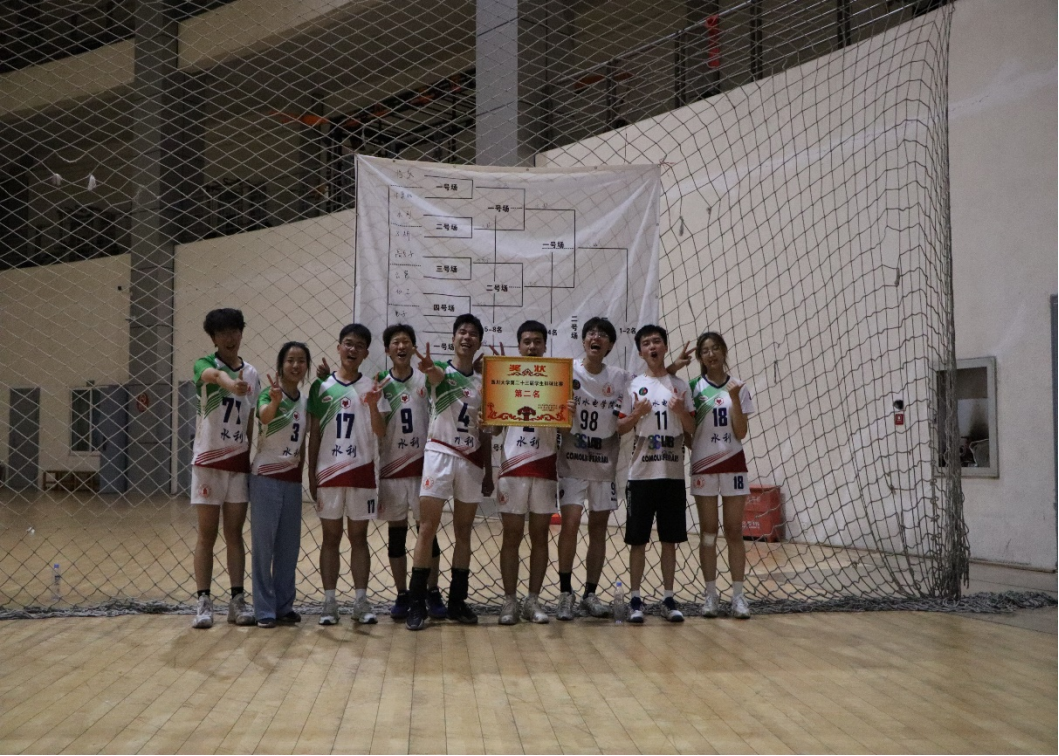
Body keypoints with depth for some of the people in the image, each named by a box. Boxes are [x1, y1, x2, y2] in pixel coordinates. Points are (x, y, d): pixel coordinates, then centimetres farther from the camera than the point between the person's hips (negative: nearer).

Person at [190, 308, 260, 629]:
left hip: (239, 462, 4)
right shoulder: (205, 365, -6)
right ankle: (204, 602, 5)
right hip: (208, 460, -4)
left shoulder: (251, 373, 9)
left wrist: (253, 461, 9)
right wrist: (230, 383, -57)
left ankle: (238, 601, 10)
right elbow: (213, 374, -34)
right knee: (207, 535, 0)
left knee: (235, 534, 7)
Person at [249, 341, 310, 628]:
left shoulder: (306, 401, 6)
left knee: (289, 545, 9)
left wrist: (302, 469, 9)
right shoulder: (268, 394, -11)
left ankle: (284, 605, 18)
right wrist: (275, 400, -56)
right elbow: (264, 415, -35)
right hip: (266, 477, -6)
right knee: (263, 544, -2)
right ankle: (265, 609, 3)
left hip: (292, 480, 6)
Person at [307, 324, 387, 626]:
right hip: (329, 472, 0)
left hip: (361, 471, 0)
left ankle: (361, 601, 11)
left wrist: (373, 406, -21)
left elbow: (381, 433, -3)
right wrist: (311, 475, 2)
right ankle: (329, 601, 10)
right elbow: (314, 434, 6)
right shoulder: (321, 386, 3)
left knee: (359, 537, 6)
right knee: (331, 537, 5)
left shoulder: (372, 387, 3)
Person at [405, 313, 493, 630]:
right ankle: (417, 603, -4)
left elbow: (484, 431, 15)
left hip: (471, 460, 4)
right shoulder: (441, 370, -1)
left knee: (463, 532, 8)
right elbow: (436, 375, -29)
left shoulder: (483, 381, 11)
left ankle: (457, 601, 16)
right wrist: (428, 368, -54)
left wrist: (489, 471, 11)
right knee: (427, 528, -6)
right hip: (440, 454, -4)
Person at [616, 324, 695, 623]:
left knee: (670, 539, 6)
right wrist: (637, 413, -14)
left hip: (673, 473, 2)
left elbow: (691, 429, 8)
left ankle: (669, 598, 15)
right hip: (642, 474, -1)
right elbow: (620, 428, 4)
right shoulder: (634, 385, 3)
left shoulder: (680, 385, 8)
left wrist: (681, 411, -11)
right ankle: (635, 599, 10)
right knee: (638, 539, 1)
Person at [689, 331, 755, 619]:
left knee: (734, 532, 1)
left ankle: (738, 596, 5)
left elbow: (741, 433, -4)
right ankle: (710, 595, 10)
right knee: (709, 533, 3)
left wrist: (734, 399, -13)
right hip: (703, 465, 0)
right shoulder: (693, 387, 2)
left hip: (733, 465, 0)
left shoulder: (739, 388, 3)